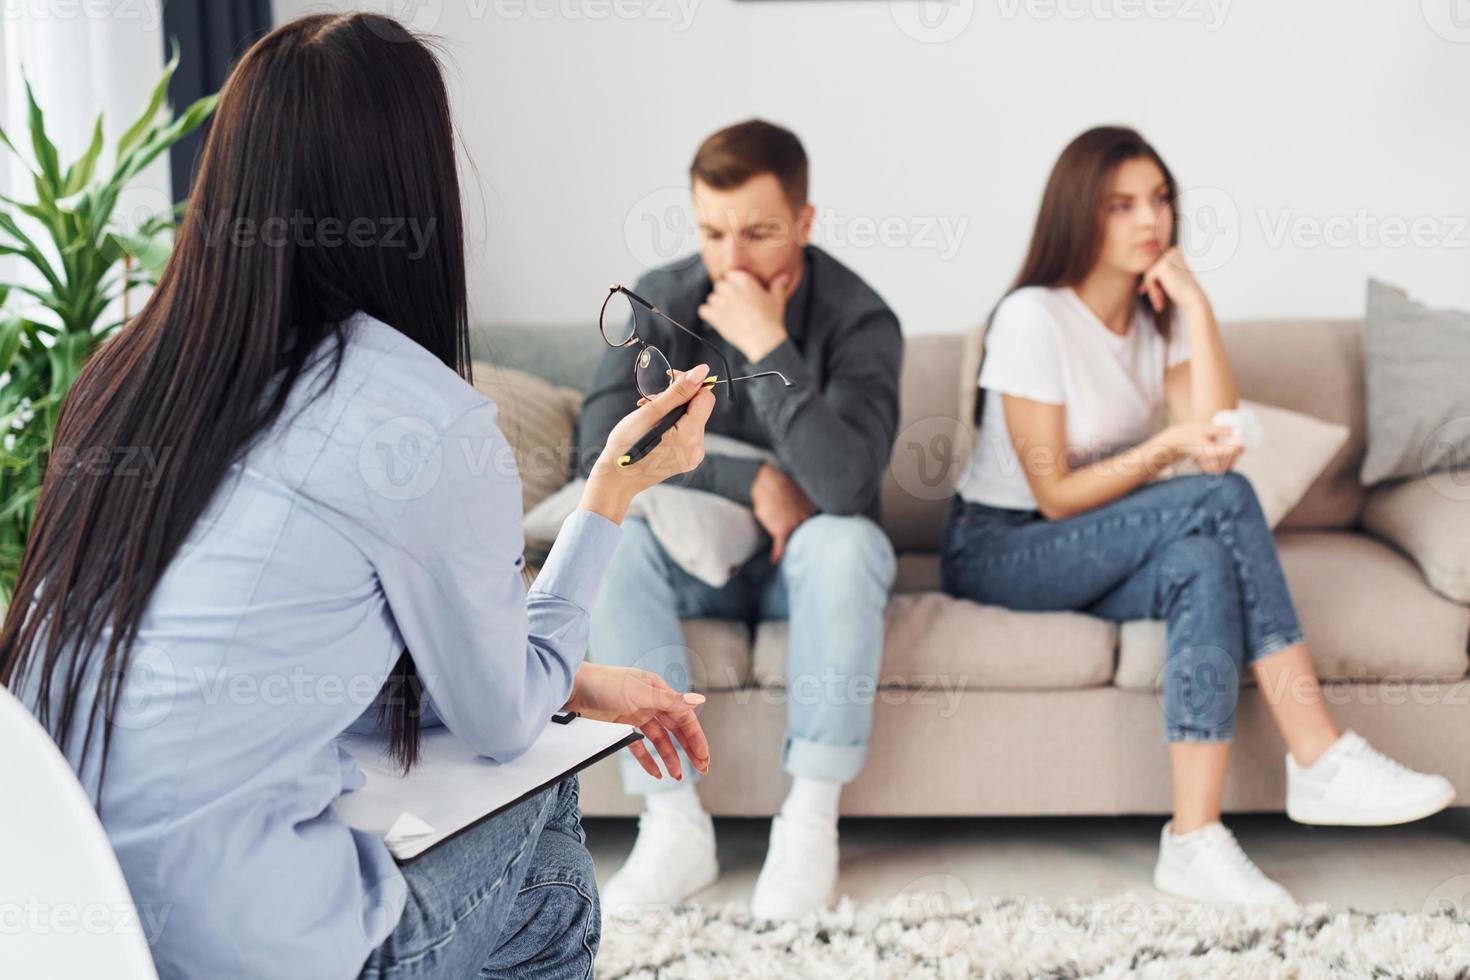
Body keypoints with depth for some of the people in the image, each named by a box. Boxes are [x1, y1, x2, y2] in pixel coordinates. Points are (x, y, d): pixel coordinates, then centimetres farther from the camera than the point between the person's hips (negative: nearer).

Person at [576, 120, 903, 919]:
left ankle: (811, 819, -29)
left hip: (803, 563, -2)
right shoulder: (662, 302, -6)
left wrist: (766, 346, -32)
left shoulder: (859, 320, -16)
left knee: (846, 541, -36)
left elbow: (843, 483, -31)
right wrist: (750, 481, -22)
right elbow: (602, 441, -17)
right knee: (609, 536, -29)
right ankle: (674, 824, -30)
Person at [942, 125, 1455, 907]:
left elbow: (1218, 447, -10)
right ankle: (1321, 760, -30)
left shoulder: (1161, 315, 6)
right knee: (1224, 501, -28)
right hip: (998, 552, -6)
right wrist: (1169, 446, -28)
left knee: (1206, 565, -32)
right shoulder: (1033, 318, -14)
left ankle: (1195, 842, -38)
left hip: (1099, 554, 6)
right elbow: (1055, 495, -16)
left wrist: (1197, 308, -13)